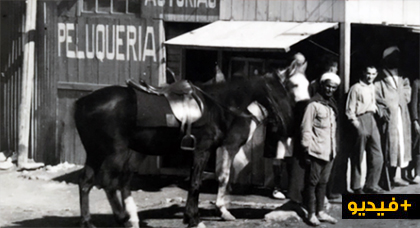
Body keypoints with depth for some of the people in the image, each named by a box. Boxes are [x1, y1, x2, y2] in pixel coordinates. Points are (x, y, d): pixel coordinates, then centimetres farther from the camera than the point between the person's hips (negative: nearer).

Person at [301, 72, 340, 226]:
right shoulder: (314, 104, -10)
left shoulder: (332, 105, 14)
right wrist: (307, 149, -14)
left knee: (323, 182, 13)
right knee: (312, 182, 0)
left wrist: (334, 147, 14)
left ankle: (320, 212, 20)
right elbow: (306, 128, -12)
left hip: (329, 152, 7)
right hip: (316, 151, -7)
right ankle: (311, 214, 4)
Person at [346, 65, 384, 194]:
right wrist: (356, 124, -13)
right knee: (358, 158, 1)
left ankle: (371, 185, 15)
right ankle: (356, 187, 11)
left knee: (377, 158, 5)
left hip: (372, 120, 6)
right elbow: (350, 110, -7)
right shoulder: (356, 88, -5)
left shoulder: (373, 88, 14)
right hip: (361, 121, -6)